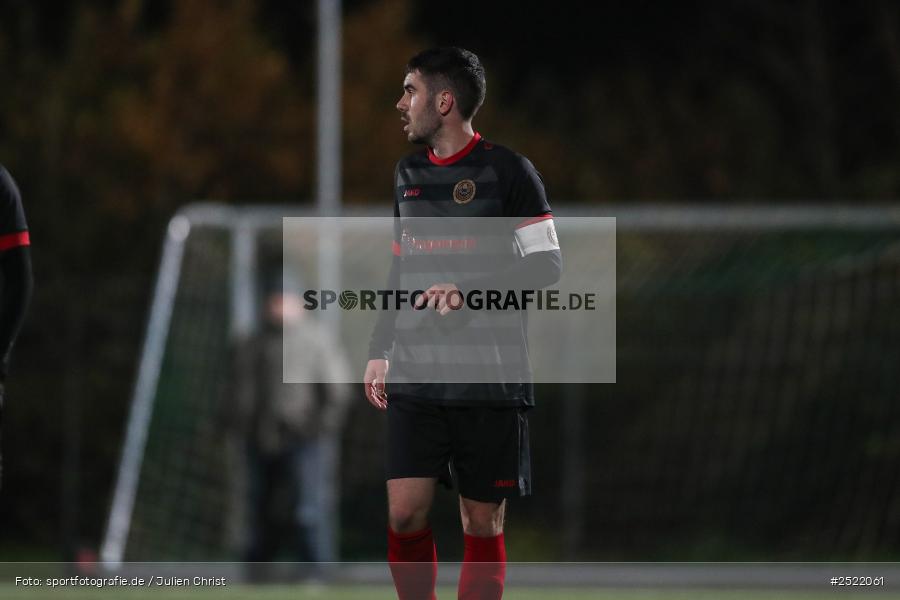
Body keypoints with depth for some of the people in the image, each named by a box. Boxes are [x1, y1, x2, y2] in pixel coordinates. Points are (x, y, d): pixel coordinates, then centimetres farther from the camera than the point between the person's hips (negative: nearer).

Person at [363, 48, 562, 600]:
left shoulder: (508, 171, -6)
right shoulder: (409, 174, 13)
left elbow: (547, 265, -8)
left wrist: (467, 292, -18)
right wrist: (380, 351, 15)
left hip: (489, 383, -5)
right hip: (415, 379, 5)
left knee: (482, 523, 0)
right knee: (405, 513, -4)